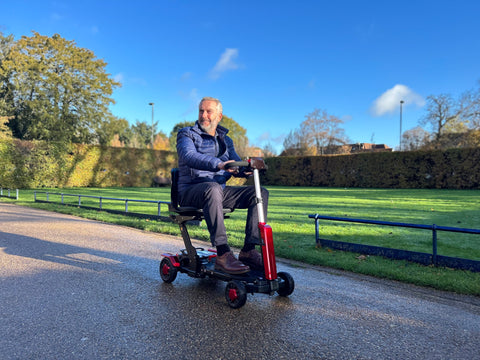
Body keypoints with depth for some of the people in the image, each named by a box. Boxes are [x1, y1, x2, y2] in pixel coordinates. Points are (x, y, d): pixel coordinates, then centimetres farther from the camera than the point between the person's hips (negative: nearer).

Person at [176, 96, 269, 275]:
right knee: (213, 188, -39)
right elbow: (190, 156, -20)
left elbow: (236, 164, 8)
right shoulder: (187, 134, 3)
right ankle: (223, 254, -38)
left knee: (260, 192, -12)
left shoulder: (225, 140, 20)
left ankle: (248, 250, -16)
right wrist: (218, 164, -38)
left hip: (219, 190, 6)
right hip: (190, 191, -5)